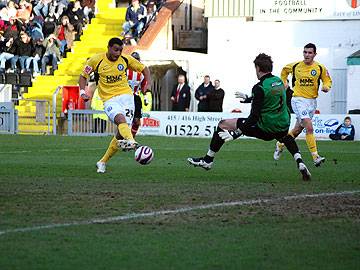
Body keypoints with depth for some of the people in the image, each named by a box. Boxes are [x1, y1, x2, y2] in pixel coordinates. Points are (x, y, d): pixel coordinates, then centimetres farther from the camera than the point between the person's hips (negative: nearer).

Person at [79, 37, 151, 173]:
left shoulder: (125, 59, 3)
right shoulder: (96, 60, -2)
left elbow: (144, 68, 15)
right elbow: (83, 76, 10)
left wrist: (148, 81, -4)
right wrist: (82, 91, -6)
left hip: (126, 96, 3)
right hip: (109, 100, -3)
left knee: (121, 132, -4)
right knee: (120, 119, -34)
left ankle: (103, 162, 13)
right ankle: (130, 141, -64)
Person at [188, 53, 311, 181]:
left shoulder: (260, 88, -17)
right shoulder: (279, 81, 4)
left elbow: (254, 116, -22)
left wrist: (235, 133, -21)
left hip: (264, 128, -6)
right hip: (282, 126, 6)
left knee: (223, 125, 3)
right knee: (286, 137, 44)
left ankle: (207, 160, 11)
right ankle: (300, 163, 19)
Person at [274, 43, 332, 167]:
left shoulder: (320, 68, -1)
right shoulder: (295, 66, -2)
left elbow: (328, 80, 9)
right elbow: (284, 70, 19)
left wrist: (326, 87, -12)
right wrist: (284, 82, 11)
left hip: (312, 101, 3)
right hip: (298, 100, -3)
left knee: (297, 130, 13)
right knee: (309, 127, -19)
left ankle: (280, 145, 37)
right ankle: (315, 157, -21)